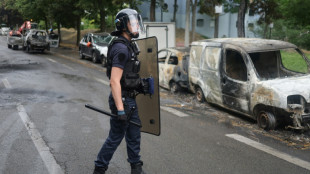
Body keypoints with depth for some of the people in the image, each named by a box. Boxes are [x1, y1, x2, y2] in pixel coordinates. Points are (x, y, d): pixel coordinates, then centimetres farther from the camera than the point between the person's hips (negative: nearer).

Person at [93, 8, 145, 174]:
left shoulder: (129, 45, 9)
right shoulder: (121, 49, -21)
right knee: (116, 137, 3)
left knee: (134, 135, 17)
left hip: (130, 98, 9)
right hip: (122, 99, -9)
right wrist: (120, 110, -28)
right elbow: (114, 81, -26)